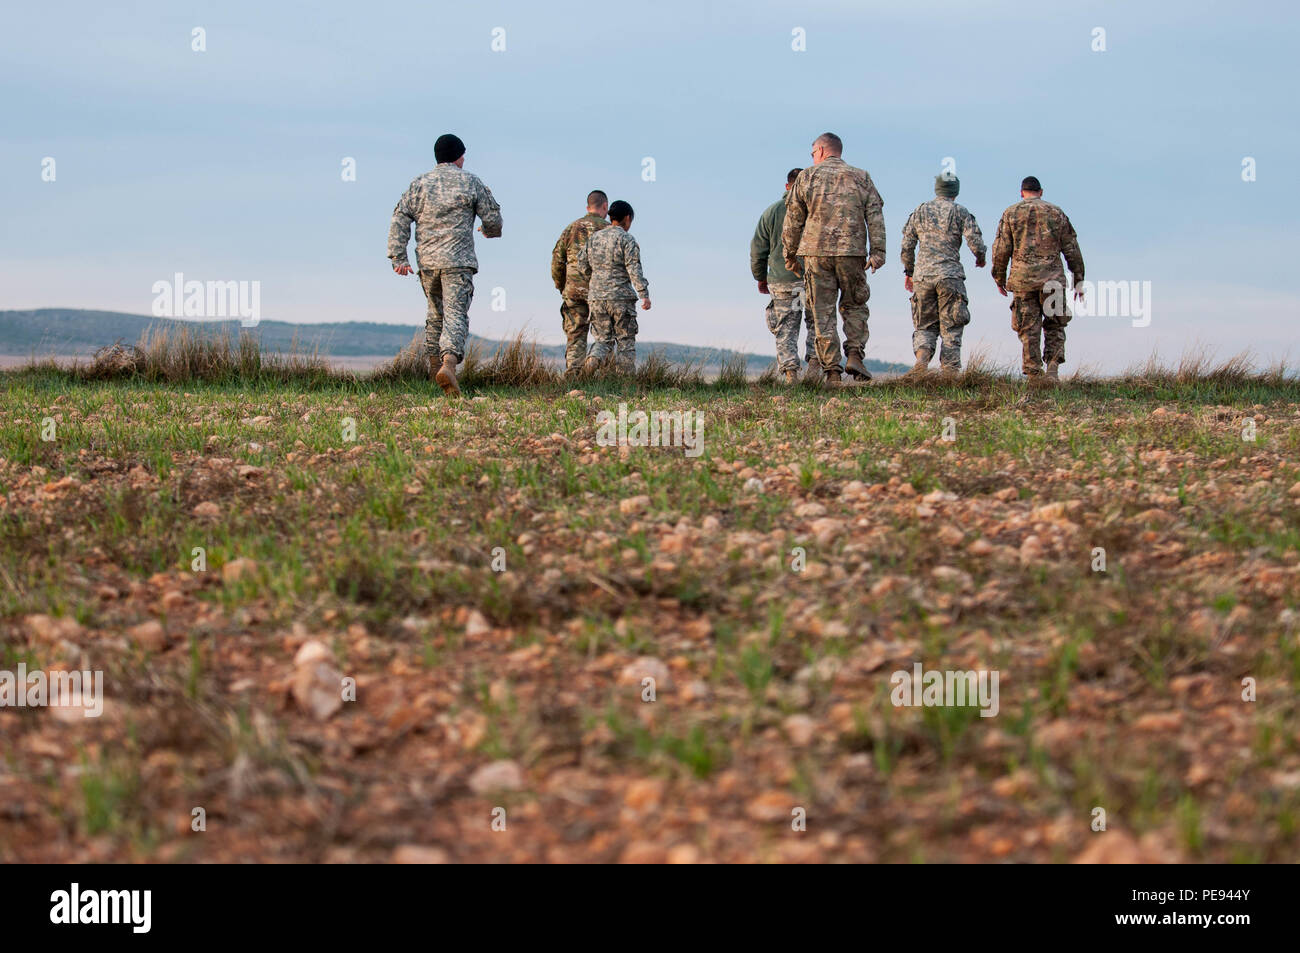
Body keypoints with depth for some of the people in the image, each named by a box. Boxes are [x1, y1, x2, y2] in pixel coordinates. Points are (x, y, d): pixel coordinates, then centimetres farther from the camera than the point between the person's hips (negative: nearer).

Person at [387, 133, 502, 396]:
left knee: (435, 312, 22)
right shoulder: (470, 182, 2)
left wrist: (398, 257, 2)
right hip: (458, 261, -4)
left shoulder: (420, 184, 9)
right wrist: (490, 232, 27)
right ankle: (449, 361, -33)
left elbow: (400, 219, 3)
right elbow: (492, 219, 3)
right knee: (456, 314, -11)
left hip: (427, 261, 4)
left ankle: (434, 363, 28)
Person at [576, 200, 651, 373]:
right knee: (626, 341, 5)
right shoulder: (627, 240, -5)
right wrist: (644, 295, -17)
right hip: (621, 297, -4)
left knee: (602, 339, 9)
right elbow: (634, 269, -14)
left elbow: (583, 266, 11)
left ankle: (593, 359, -22)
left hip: (596, 297, 4)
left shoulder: (593, 238, 11)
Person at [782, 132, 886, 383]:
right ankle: (855, 355, -4)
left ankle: (832, 370, -3)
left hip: (816, 251, -1)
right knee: (854, 306, 15)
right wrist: (877, 252, -2)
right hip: (852, 250, 1)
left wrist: (790, 255, 14)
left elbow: (793, 220, 8)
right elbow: (875, 217, 2)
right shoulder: (861, 178, 12)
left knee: (823, 312, 2)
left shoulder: (807, 176, 8)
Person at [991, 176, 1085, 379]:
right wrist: (1078, 280, 14)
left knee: (1029, 330, 3)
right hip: (1052, 278, 1)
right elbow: (1072, 250, 9)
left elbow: (1001, 250, 1)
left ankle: (1034, 376, 1)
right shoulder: (1056, 213, 9)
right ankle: (1052, 368, -7)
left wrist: (999, 278, 13)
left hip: (1023, 279, 0)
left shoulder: (1011, 214, 5)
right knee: (1054, 327, 11)